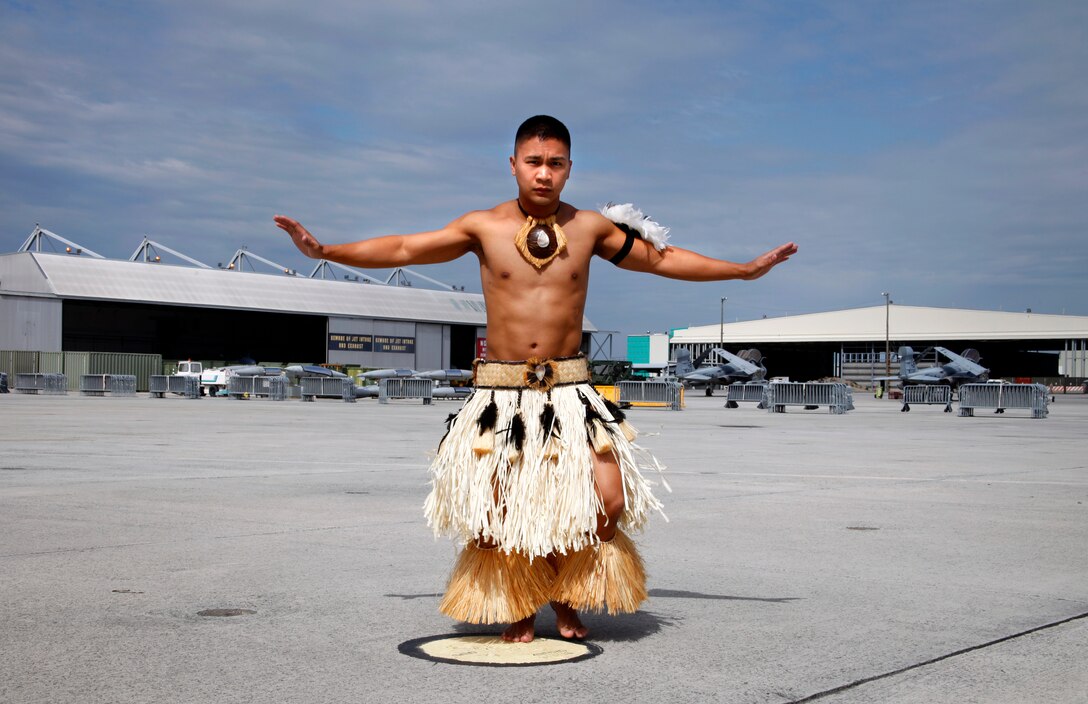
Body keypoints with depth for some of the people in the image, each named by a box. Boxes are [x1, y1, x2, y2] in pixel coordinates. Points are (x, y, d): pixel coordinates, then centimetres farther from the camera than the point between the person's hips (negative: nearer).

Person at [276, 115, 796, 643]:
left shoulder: (590, 227, 4)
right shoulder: (483, 227, 0)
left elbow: (663, 260, 14)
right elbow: (403, 250, 4)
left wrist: (745, 269, 15)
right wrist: (323, 250, -2)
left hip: (569, 391, 1)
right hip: (499, 393, -1)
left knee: (609, 501, -14)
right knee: (489, 517, -8)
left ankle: (564, 596, 15)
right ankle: (518, 605, 22)